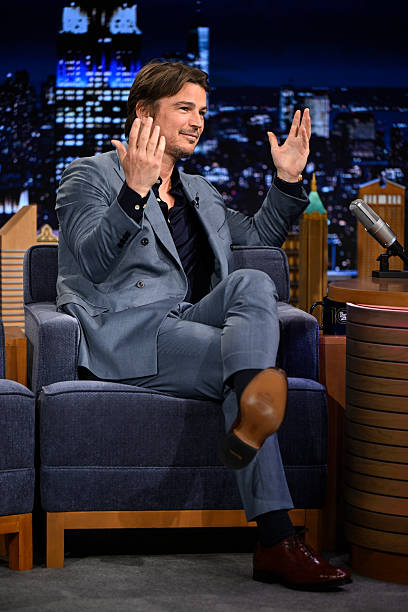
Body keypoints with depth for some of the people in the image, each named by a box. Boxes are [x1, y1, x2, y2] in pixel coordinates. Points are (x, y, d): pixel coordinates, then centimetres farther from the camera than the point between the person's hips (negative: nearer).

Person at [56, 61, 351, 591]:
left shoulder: (199, 194, 29)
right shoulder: (90, 176, 6)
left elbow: (258, 236, 36)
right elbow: (94, 263, -11)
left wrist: (288, 179, 20)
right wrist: (134, 191, -25)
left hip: (186, 323, 6)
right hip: (126, 334, -6)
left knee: (253, 282, -25)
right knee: (245, 361, -27)